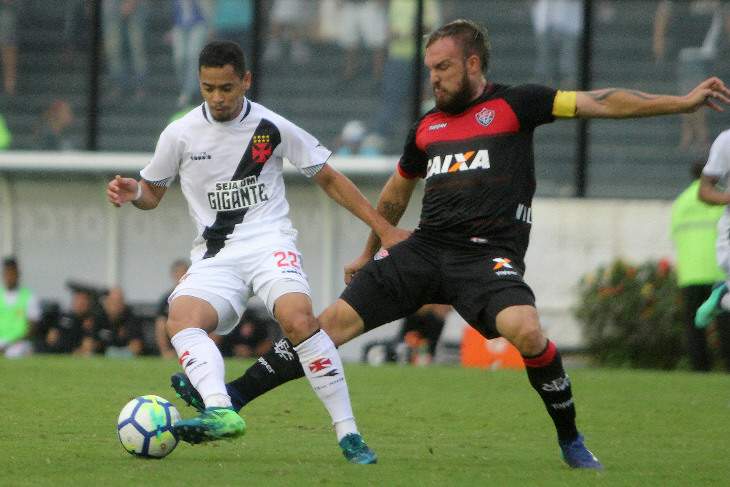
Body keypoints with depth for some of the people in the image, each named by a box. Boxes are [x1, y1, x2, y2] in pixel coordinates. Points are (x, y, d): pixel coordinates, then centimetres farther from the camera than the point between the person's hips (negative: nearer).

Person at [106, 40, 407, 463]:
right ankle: (220, 412, -49)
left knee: (299, 318, -30)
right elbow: (153, 193, 18)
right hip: (215, 254, 2)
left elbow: (328, 178, 10)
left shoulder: (272, 127, 0)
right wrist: (132, 192, -7)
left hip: (270, 241, -2)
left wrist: (384, 228, 6)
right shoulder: (180, 134, 4)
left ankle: (348, 433, -24)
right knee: (182, 320, -29)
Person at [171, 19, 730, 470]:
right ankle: (228, 397, -2)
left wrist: (683, 102, -12)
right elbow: (395, 194, 33)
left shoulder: (513, 104, 2)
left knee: (524, 329, -32)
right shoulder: (427, 127, 17)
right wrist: (370, 253, 39)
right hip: (426, 248, 5)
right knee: (335, 320, -5)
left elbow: (599, 103, -4)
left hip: (489, 253, -5)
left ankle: (571, 440, -11)